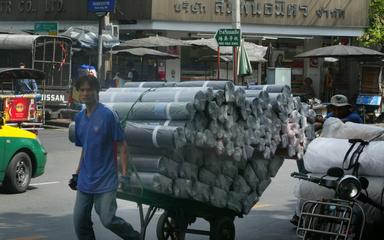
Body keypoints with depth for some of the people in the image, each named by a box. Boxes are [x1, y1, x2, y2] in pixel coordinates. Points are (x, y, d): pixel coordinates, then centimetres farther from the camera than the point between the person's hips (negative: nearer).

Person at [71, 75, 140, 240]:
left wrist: (124, 174, -14)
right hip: (85, 181, 6)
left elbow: (122, 145, -9)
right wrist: (77, 174, 16)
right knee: (80, 221, 5)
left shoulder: (108, 115, -11)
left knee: (107, 219, -10)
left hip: (105, 181, -6)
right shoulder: (80, 118, 9)